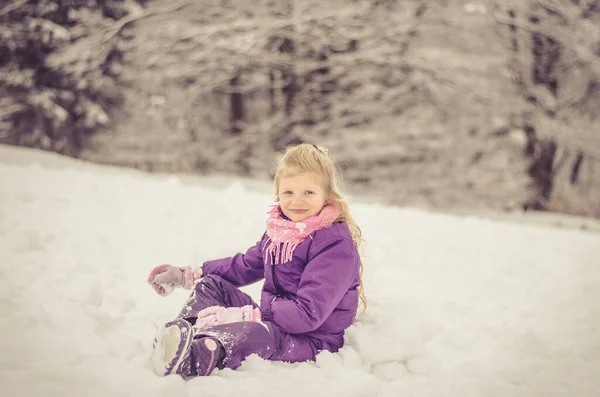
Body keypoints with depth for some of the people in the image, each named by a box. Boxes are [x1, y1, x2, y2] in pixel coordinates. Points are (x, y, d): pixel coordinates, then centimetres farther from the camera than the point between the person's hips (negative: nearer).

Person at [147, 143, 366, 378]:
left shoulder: (336, 245, -20)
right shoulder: (278, 229, 7)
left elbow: (310, 313, -27)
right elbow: (244, 266, 25)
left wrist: (242, 315, -32)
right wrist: (186, 275, 19)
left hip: (312, 340, -9)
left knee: (258, 333, -40)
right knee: (210, 284, 4)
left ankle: (188, 360, -60)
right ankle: (180, 331, -25)